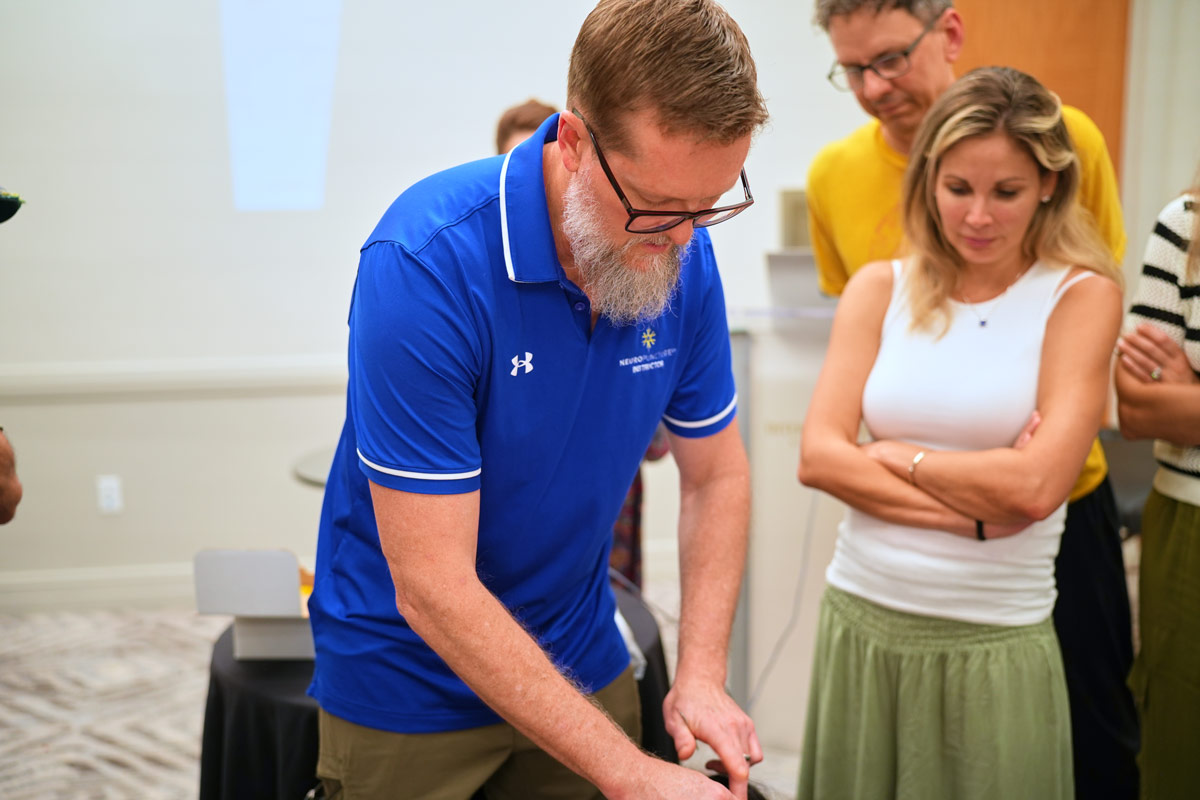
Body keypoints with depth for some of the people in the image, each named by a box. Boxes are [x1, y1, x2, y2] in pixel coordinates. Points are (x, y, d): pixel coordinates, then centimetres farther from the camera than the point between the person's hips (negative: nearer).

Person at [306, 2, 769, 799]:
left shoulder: (684, 255, -12)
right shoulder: (427, 262, -29)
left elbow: (716, 476, 0)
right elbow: (431, 588, -28)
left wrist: (701, 678, -12)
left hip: (584, 665, 4)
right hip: (412, 687, -4)